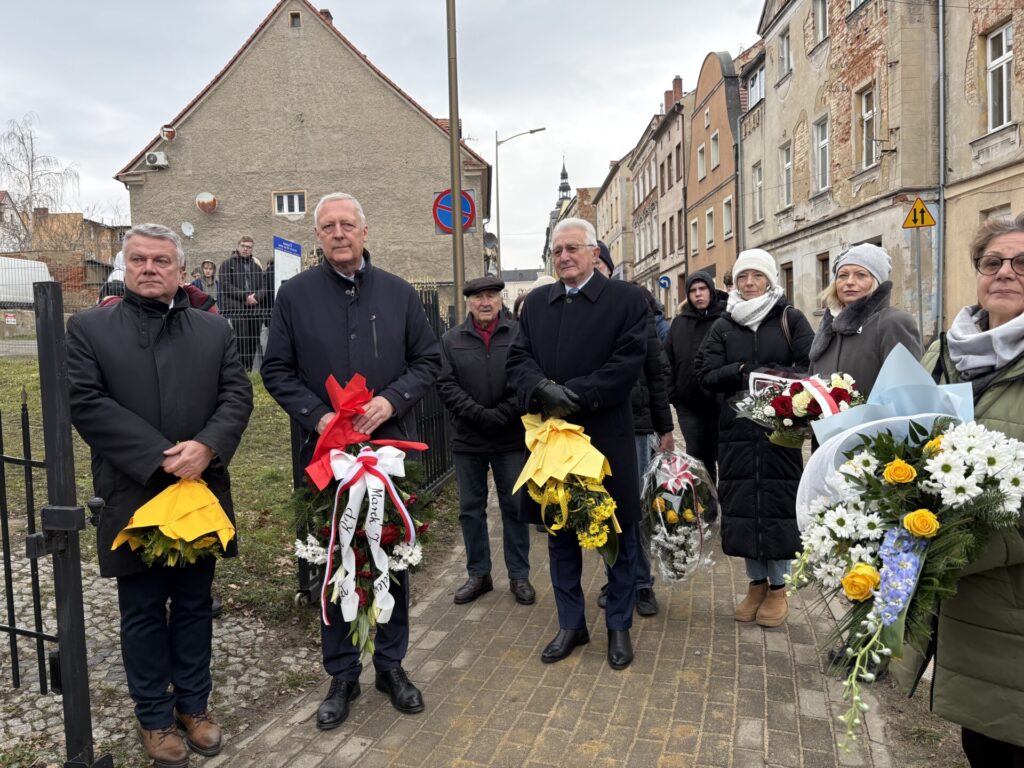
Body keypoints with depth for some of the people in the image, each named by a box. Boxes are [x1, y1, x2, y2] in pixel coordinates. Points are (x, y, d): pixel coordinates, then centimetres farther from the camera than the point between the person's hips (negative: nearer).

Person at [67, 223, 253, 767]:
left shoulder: (214, 330, 8)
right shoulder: (89, 328, 1)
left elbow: (237, 395, 1)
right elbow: (86, 402, -9)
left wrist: (205, 447, -18)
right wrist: (161, 458, -17)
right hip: (134, 498, -2)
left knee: (194, 607, 14)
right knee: (143, 613, 11)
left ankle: (193, 704, 31)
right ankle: (154, 716, 28)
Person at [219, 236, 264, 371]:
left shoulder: (256, 266, 22)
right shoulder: (228, 264, 9)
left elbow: (262, 287, 16)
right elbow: (226, 286, -3)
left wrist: (255, 297, -6)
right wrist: (246, 297, -10)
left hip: (254, 309, 4)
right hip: (235, 309, -4)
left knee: (253, 344, 0)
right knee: (241, 343, -14)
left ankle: (250, 370, 6)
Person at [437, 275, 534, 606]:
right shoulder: (451, 340, 5)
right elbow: (446, 386, -4)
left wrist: (501, 415, -15)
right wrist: (480, 415, -14)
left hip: (512, 438, -2)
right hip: (467, 439, 2)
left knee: (515, 507, 7)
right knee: (471, 508, 11)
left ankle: (519, 576, 20)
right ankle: (478, 574, 25)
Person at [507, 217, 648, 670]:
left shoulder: (626, 299, -2)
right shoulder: (536, 303, 10)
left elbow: (627, 362, -12)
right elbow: (518, 359, 2)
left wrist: (574, 396, -18)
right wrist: (543, 389, -18)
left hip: (607, 436, -4)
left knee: (619, 535, 9)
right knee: (560, 534, 14)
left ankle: (619, 626, 27)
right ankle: (571, 624, 31)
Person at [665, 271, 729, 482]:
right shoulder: (679, 322, 11)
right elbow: (669, 361, 12)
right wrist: (673, 393, 5)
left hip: (721, 401, -4)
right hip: (689, 404, 4)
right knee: (698, 459, 13)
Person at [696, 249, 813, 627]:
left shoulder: (791, 319, 3)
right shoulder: (723, 326, 9)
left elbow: (811, 367, -6)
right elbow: (706, 374, 0)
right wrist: (741, 372, -16)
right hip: (737, 429, 2)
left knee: (778, 503, 2)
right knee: (743, 503, 6)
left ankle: (778, 587, 17)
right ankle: (756, 582, 22)